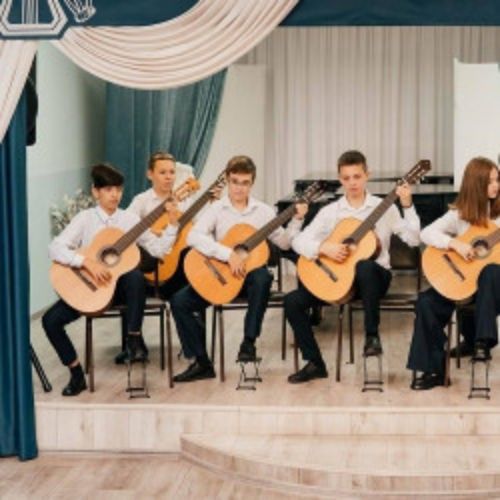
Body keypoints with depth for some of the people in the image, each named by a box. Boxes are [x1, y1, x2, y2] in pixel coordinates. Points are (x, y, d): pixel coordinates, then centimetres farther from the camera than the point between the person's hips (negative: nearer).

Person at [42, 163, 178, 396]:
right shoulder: (85, 218, -4)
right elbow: (55, 248, -15)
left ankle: (134, 339, -18)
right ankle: (76, 373, -1)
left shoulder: (129, 219, 3)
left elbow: (158, 248, 0)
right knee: (50, 319, -17)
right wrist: (87, 262, -26)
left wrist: (172, 224, -12)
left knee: (136, 276, -36)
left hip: (120, 282, 0)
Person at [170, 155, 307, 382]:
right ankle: (202, 362, -8)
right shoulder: (216, 209, -1)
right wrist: (229, 254, -26)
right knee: (179, 301, -18)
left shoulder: (263, 211, 5)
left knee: (263, 277, -37)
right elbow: (193, 236, -18)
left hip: (249, 271, 0)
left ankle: (249, 342, -22)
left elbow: (284, 243, 5)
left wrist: (297, 220, -9)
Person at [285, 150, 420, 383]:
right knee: (292, 301, -16)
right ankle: (315, 363, -5)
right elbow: (299, 241, 0)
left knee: (365, 267, -41)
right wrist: (323, 247, -19)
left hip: (375, 275, -3)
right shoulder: (330, 211, 6)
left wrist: (407, 206, -18)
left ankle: (372, 335, -22)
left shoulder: (384, 207, 1)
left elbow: (413, 239, -8)